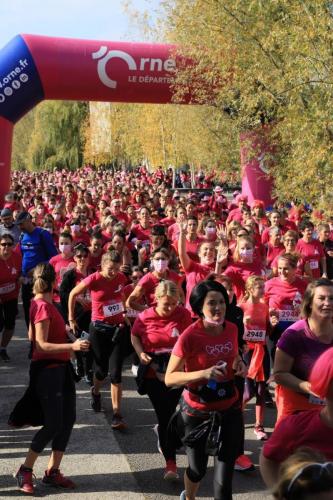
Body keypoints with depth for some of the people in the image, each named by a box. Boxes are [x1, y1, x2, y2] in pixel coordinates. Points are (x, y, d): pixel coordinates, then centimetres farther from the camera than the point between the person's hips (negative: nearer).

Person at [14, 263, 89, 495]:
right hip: (48, 370, -10)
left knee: (68, 419, 10)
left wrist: (64, 330, 32)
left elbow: (32, 336, 18)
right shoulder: (43, 306, -19)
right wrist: (72, 346, -34)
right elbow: (41, 345, -23)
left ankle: (53, 472, 19)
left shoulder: (40, 303, 9)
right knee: (53, 425, -5)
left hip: (60, 368, 10)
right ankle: (25, 471, 11)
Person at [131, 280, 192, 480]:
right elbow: (134, 336, 7)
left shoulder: (184, 314, -10)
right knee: (165, 416, 3)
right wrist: (140, 353, -9)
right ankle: (171, 462, 19)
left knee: (168, 413, 7)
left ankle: (162, 433, 42)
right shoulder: (145, 317, -12)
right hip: (154, 374, -1)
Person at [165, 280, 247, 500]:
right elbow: (169, 378, -19)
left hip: (230, 408, 3)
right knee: (198, 469, 16)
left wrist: (239, 364, -6)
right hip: (198, 412, -3)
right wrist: (203, 373, -32)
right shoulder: (189, 336, -21)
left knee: (226, 471, 2)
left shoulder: (232, 329, -5)